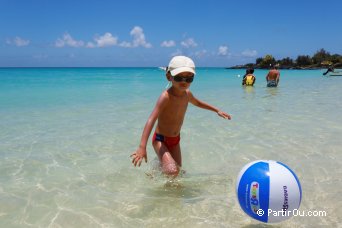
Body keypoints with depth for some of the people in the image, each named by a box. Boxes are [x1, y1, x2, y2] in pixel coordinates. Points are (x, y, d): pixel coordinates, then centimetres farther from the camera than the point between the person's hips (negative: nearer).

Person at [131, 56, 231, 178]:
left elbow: (198, 103, 21)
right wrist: (142, 146, -47)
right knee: (172, 171, -25)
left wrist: (217, 110, 26)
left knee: (178, 171, 14)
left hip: (175, 140, 7)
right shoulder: (166, 96, -27)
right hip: (160, 140, -7)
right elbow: (151, 120, -37)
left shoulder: (187, 94, -4)